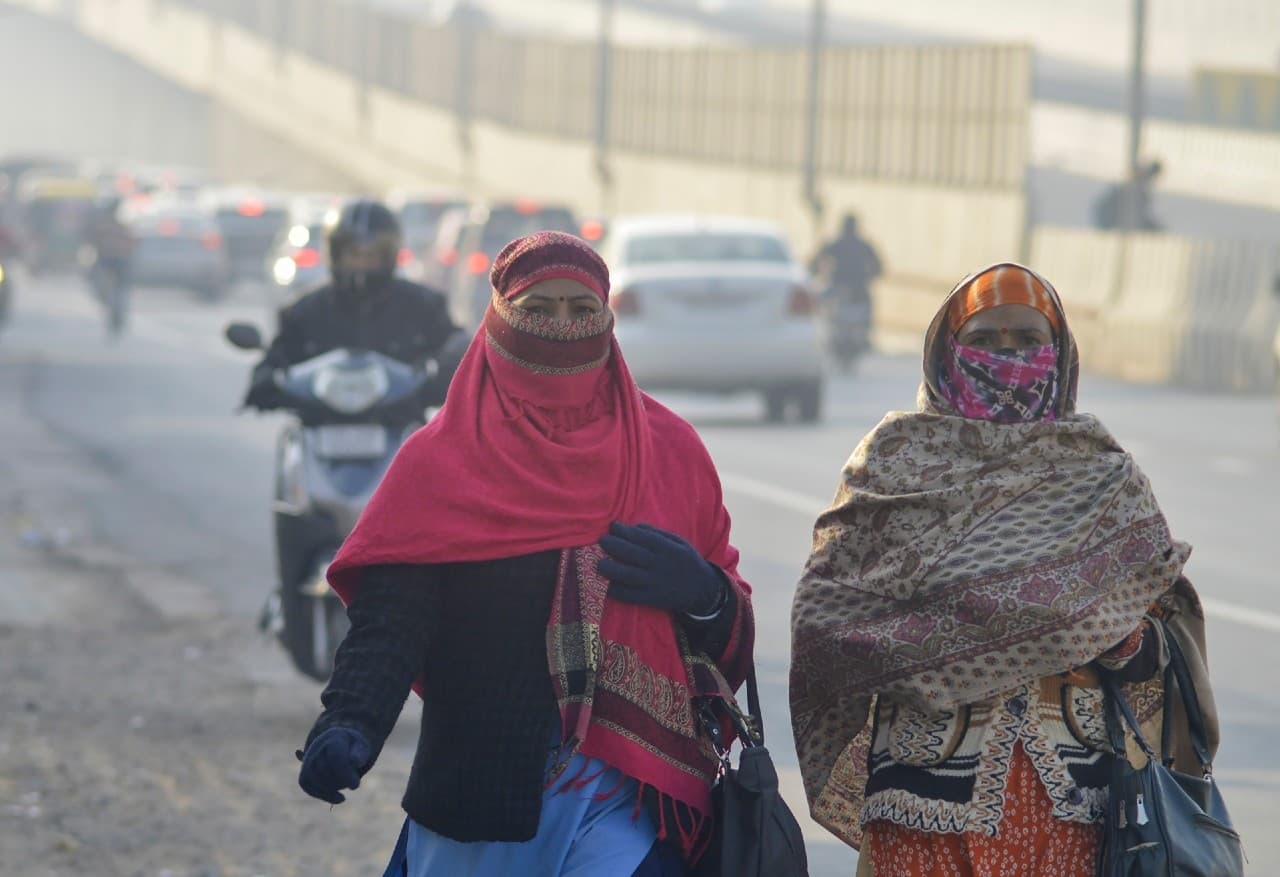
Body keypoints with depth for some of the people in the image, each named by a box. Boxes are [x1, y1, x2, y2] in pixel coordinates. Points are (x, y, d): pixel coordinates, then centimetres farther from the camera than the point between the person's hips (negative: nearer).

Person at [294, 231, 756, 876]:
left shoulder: (669, 454, 9)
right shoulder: (440, 461, 3)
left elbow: (735, 645, 11)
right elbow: (388, 622, -10)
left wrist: (703, 597, -12)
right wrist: (347, 727, -29)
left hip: (624, 799, 0)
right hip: (478, 793, 0)